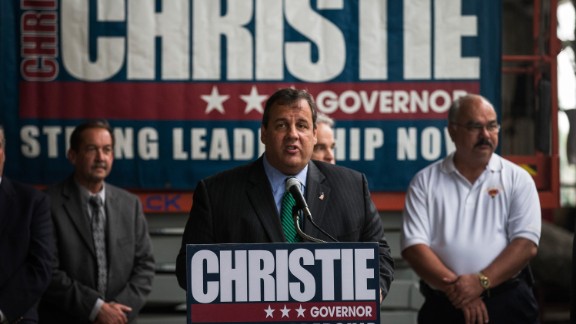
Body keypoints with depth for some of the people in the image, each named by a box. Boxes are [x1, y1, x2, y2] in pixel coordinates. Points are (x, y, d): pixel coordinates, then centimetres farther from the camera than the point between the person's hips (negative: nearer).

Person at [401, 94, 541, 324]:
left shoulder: (517, 179, 3)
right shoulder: (425, 181, 4)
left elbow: (526, 243, -6)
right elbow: (414, 246, -4)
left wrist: (481, 281, -18)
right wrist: (455, 286, -16)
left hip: (507, 304, 0)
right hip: (443, 306, 0)